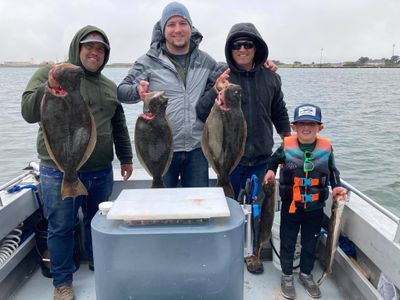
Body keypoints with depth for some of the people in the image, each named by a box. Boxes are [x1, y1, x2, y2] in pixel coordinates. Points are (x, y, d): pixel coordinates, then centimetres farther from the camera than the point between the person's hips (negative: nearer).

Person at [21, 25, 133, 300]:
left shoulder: (110, 86, 12)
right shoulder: (50, 73, -3)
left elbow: (119, 126, 18)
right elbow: (29, 113, -14)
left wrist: (126, 157, 17)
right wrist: (48, 88, -31)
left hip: (101, 171, 4)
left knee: (97, 222, 18)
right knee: (61, 227, 7)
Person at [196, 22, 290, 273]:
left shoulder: (270, 77, 2)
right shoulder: (222, 77, -7)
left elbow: (279, 112, 14)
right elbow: (201, 114, -13)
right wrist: (215, 92, -29)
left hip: (261, 157, 2)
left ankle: (253, 251, 36)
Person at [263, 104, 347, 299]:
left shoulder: (326, 147, -7)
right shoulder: (286, 146, -10)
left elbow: (332, 171, 9)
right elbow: (274, 160, 9)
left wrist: (337, 186, -6)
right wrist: (270, 170, -11)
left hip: (315, 208, 1)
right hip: (290, 206, -1)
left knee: (310, 243, 18)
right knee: (287, 242, 13)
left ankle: (306, 274, 41)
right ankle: (287, 275, 34)